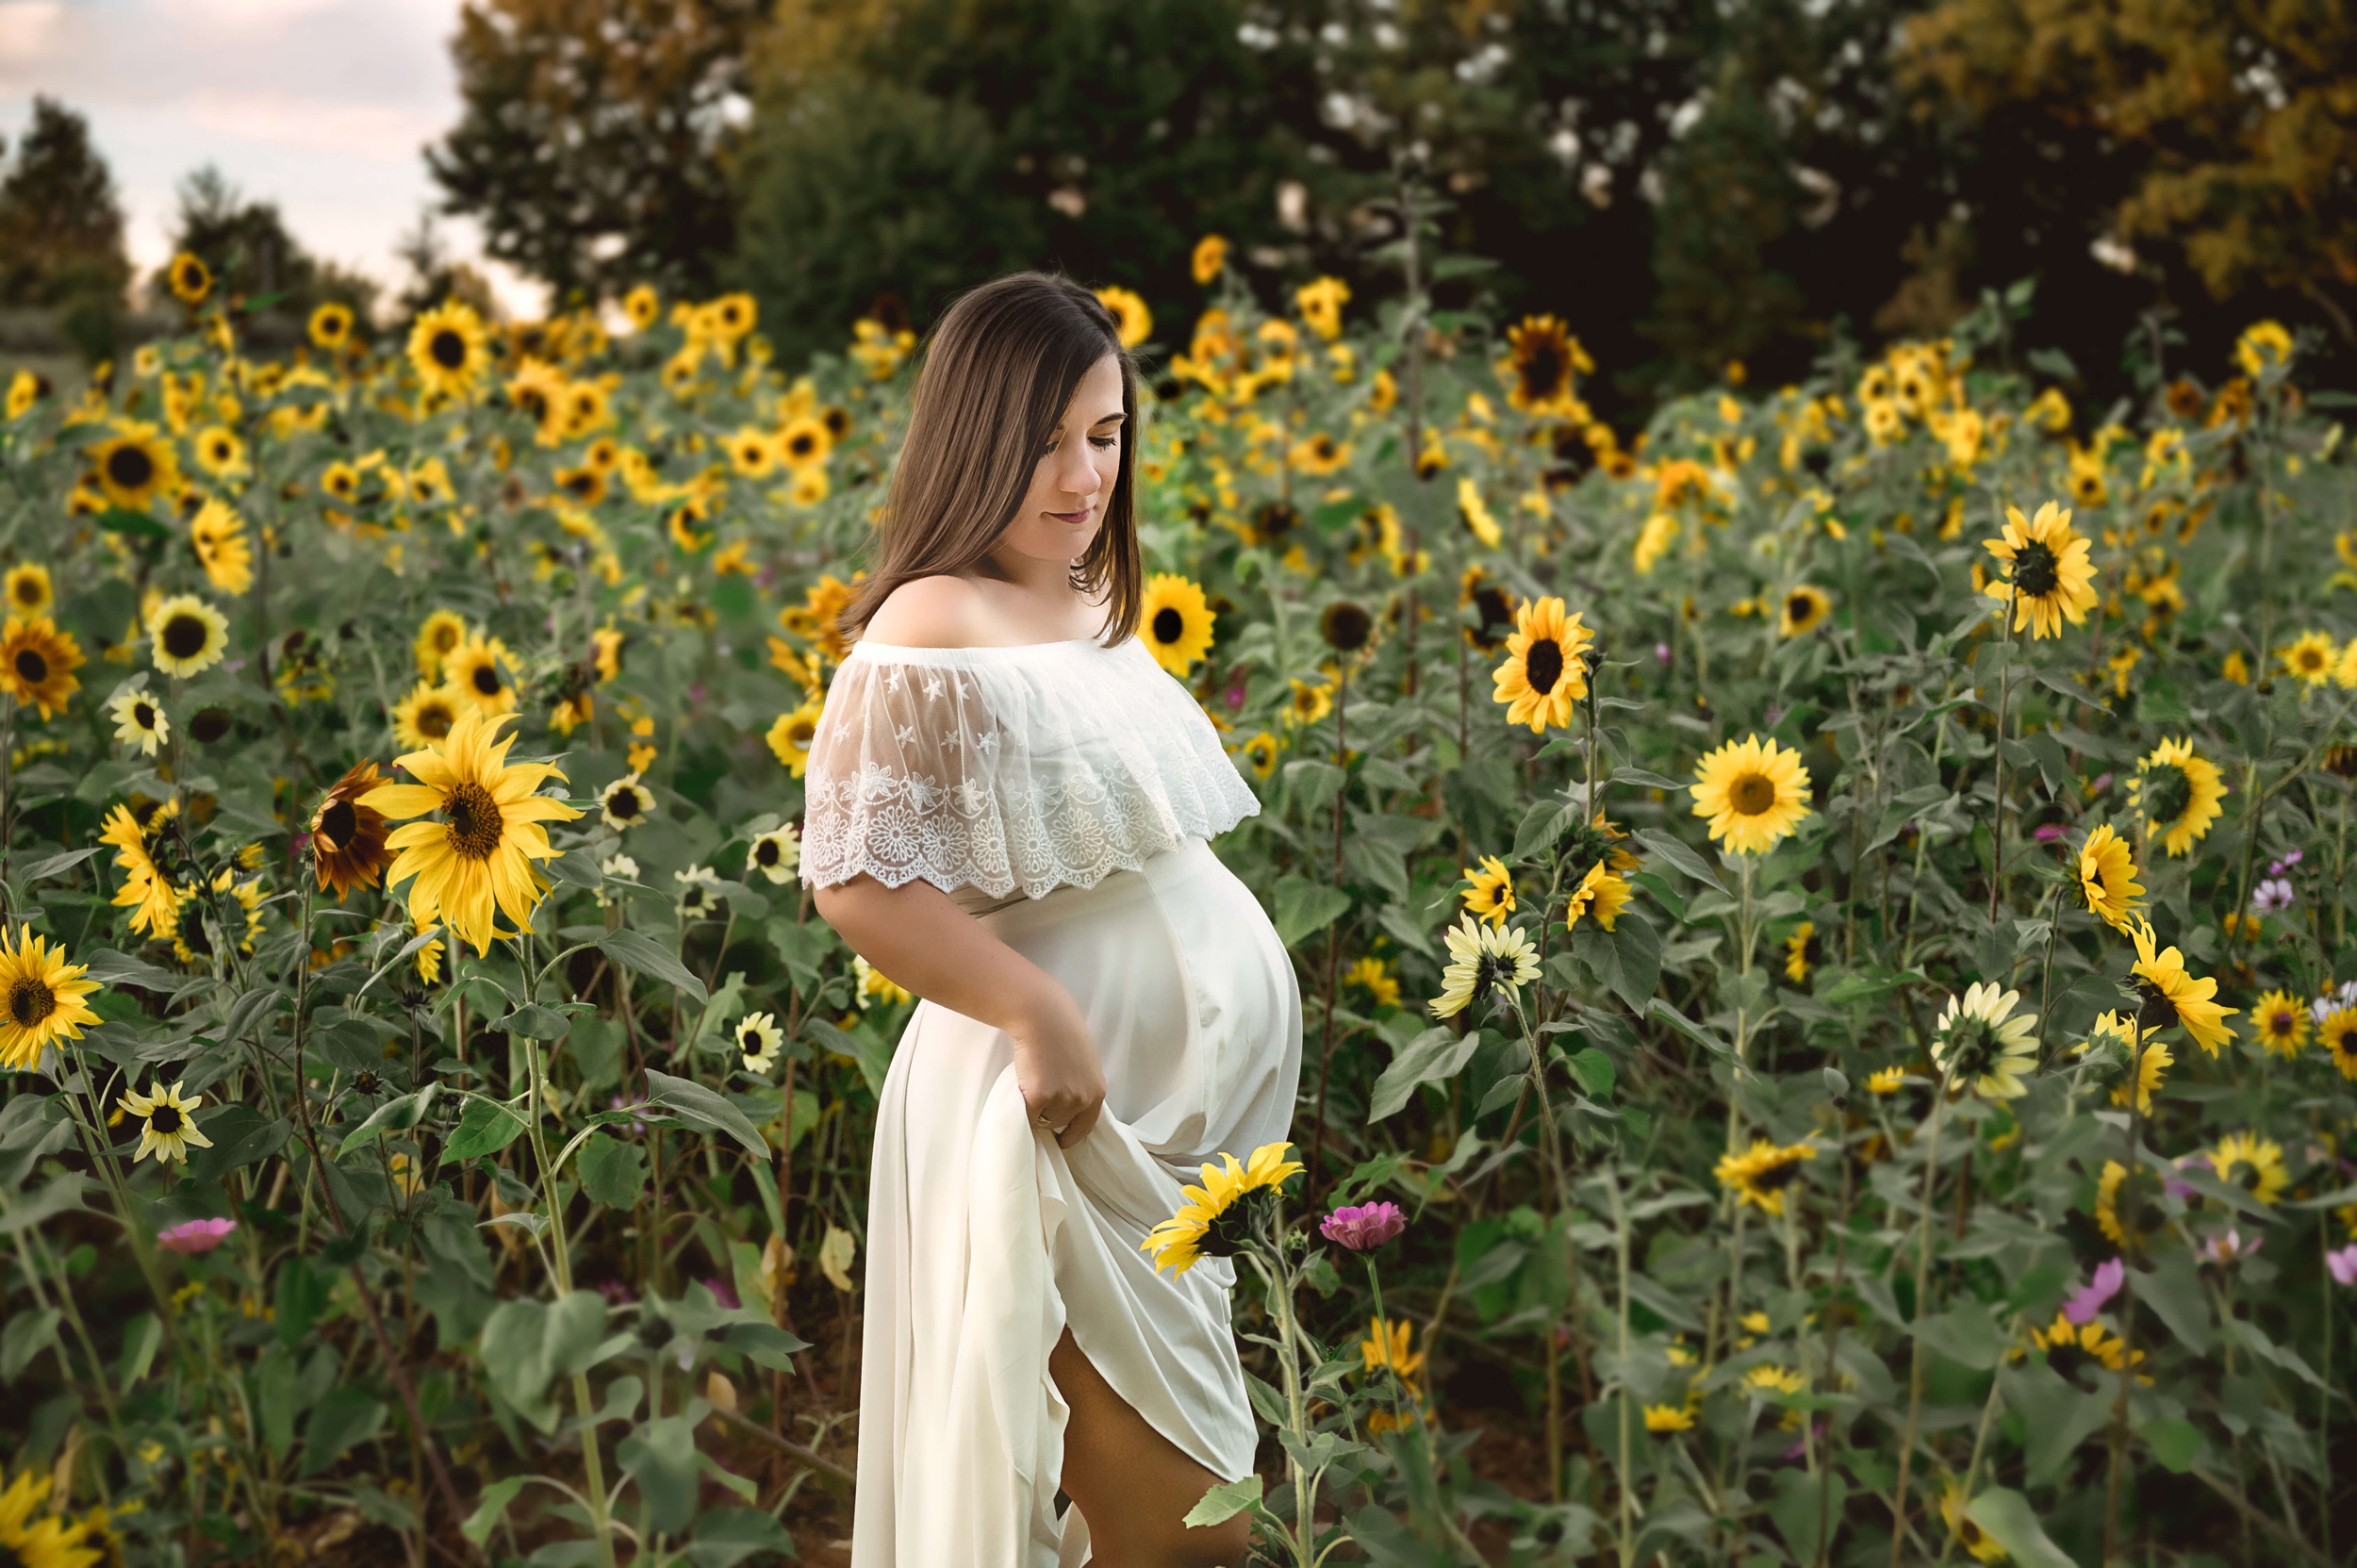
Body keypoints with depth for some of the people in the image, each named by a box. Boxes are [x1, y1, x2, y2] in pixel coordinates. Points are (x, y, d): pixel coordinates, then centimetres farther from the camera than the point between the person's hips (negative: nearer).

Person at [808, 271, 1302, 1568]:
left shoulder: (1096, 603, 11)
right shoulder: (934, 630, -15)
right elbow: (859, 884, -20)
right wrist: (1040, 1013, -24)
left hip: (1211, 1070, 8)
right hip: (1085, 1101, -8)